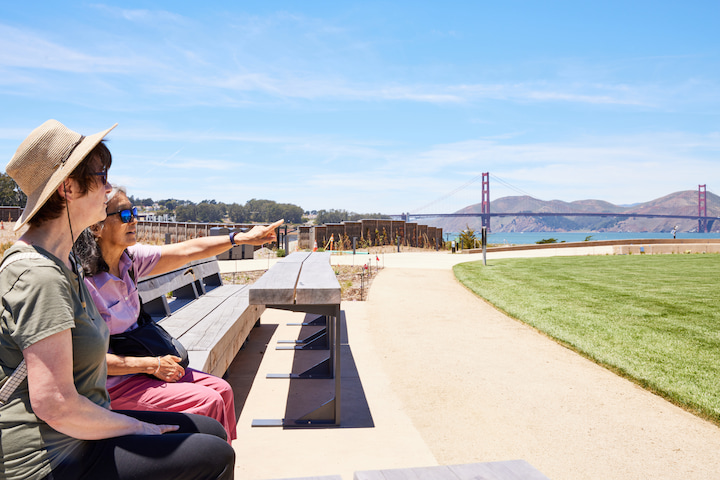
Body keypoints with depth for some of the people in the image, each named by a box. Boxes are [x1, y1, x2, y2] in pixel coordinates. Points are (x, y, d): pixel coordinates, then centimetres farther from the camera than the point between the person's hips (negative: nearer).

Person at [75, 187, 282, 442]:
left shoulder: (129, 259, 0)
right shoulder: (81, 281, -22)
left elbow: (189, 250, 3)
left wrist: (243, 238, 3)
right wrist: (152, 365, -18)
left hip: (137, 363, 8)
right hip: (111, 386, -8)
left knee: (221, 390, 1)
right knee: (208, 401, -14)